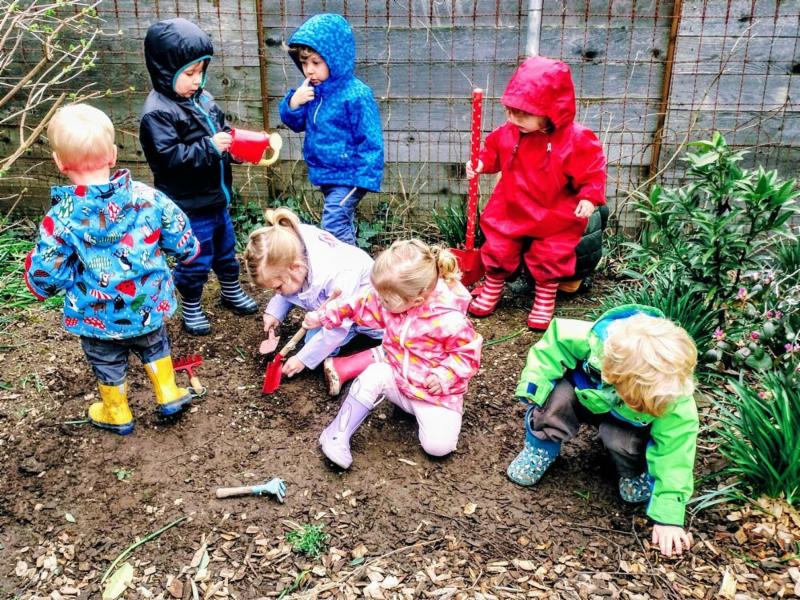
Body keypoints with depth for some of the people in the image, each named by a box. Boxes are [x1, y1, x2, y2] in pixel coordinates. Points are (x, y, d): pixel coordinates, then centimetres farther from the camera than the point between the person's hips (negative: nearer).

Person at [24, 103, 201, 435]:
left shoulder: (61, 218, -23)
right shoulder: (147, 196, -17)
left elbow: (45, 274, -15)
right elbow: (183, 242, -7)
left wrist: (36, 274, 9)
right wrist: (189, 250, 16)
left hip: (98, 316, -2)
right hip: (149, 305, 2)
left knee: (107, 362, 24)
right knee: (154, 345, 31)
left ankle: (117, 414, 43)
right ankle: (169, 395, 40)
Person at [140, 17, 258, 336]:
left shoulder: (201, 97, 4)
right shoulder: (158, 113, -20)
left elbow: (221, 131, 15)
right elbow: (169, 158, -28)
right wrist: (209, 148, -31)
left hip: (216, 197, 8)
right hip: (189, 207, -8)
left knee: (225, 249, 24)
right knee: (196, 260, 6)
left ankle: (231, 292, 46)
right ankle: (191, 309, 27)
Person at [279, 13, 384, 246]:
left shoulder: (356, 94, -19)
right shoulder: (311, 90, 2)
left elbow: (370, 141, -18)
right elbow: (296, 123, 13)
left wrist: (364, 179, -21)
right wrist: (293, 102, -9)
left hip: (348, 177, -8)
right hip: (326, 175, 8)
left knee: (333, 228, -15)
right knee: (343, 226, 21)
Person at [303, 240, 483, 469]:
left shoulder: (450, 320, -27)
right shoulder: (391, 300, -10)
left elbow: (468, 354, -14)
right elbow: (361, 306, 6)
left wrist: (444, 376, -28)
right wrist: (324, 316, 7)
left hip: (435, 393, -4)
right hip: (396, 379, 4)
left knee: (439, 446, -23)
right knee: (374, 374, -29)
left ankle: (423, 413, 8)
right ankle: (338, 435, -16)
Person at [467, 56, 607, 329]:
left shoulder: (577, 140, -21)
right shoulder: (508, 133, -10)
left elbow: (593, 171, -12)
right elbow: (493, 151, 10)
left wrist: (589, 198, -22)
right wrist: (481, 164, -6)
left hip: (554, 218, -3)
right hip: (510, 211, 3)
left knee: (550, 259, 9)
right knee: (498, 249, 13)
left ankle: (545, 299, 34)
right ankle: (492, 287, 39)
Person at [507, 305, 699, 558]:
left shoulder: (674, 395, -37)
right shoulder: (593, 339, -42)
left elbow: (674, 452, -29)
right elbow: (553, 342, -23)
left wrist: (669, 515, -28)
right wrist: (533, 387, -27)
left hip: (626, 423, 0)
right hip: (585, 394, 0)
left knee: (623, 442, -32)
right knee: (556, 397, -32)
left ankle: (637, 471, 4)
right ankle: (541, 449, -3)